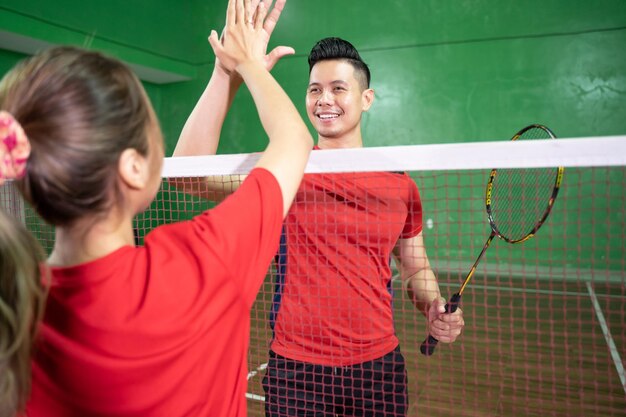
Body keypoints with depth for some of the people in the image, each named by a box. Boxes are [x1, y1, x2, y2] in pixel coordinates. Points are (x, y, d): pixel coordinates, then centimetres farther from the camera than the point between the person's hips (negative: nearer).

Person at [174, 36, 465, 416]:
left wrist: (435, 309, -8)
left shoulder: (401, 185, 0)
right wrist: (227, 75, -27)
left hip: (378, 366, 2)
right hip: (294, 369, -1)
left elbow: (416, 269, 12)